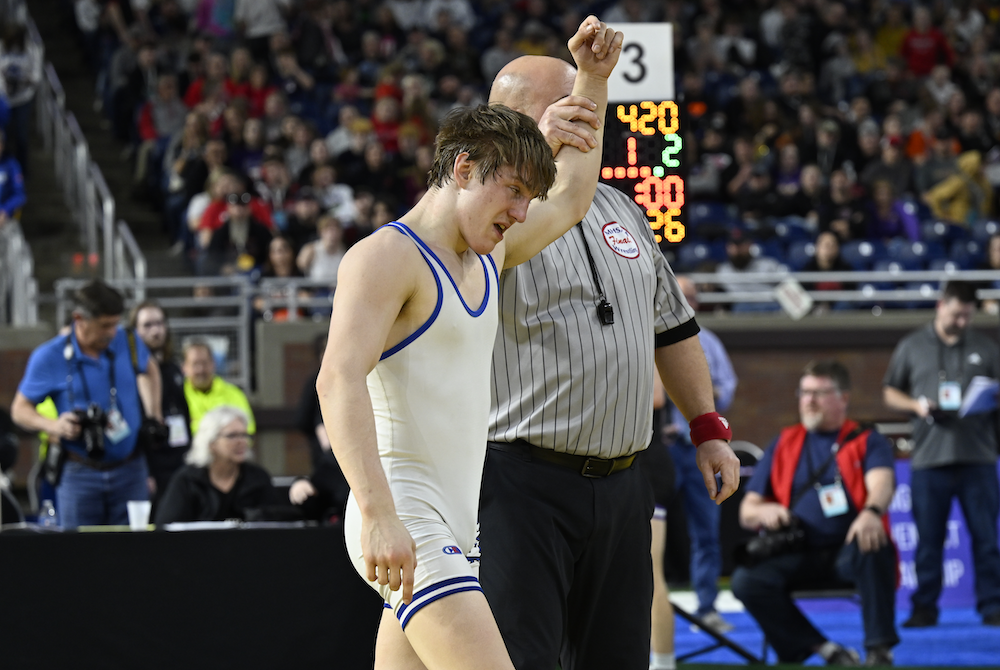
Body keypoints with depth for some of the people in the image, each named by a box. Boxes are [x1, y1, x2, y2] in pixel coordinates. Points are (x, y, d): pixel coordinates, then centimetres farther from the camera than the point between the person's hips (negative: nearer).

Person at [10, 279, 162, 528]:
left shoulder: (127, 342, 1)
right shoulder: (48, 357, -6)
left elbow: (148, 369, 25)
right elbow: (20, 409, 2)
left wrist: (153, 415, 14)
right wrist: (54, 426, -17)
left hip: (130, 470, 2)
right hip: (80, 474, -2)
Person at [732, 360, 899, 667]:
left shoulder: (868, 442, 10)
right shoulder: (783, 445, 19)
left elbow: (881, 483, -13)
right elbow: (746, 512, 16)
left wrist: (871, 512, -38)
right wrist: (765, 512, -10)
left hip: (848, 550, -3)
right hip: (797, 555, 3)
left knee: (874, 549, -37)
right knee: (747, 580, -26)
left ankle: (879, 650, -29)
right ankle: (827, 651, -24)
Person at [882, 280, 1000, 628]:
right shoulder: (912, 347, 10)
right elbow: (890, 392, 13)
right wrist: (916, 405, -6)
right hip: (929, 459, 0)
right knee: (929, 538, 3)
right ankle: (924, 608, 9)